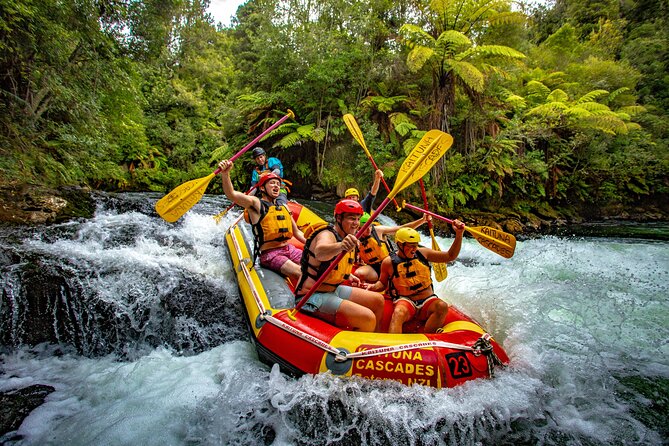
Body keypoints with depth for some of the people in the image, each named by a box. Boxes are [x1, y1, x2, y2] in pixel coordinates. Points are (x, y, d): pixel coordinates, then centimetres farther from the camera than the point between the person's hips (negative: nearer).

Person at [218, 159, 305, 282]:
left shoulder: (284, 207, 18)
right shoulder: (256, 203, -2)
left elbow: (297, 232, 23)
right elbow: (231, 195, -20)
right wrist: (225, 174, -37)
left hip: (289, 249, 7)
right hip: (269, 254, -7)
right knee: (301, 274, -26)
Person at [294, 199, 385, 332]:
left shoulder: (347, 238, 11)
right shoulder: (327, 234, -18)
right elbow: (320, 253, -45)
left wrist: (348, 275, 16)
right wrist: (340, 246, -63)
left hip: (333, 290, 10)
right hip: (313, 297, -10)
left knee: (378, 300, 10)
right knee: (368, 319, -23)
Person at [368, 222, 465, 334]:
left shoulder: (422, 253, 5)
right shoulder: (389, 262, 0)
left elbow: (450, 256, 5)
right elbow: (382, 283, 14)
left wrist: (459, 235, -6)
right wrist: (374, 287, -10)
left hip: (428, 300, 3)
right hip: (405, 301, -2)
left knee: (442, 306, -30)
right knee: (398, 313, -36)